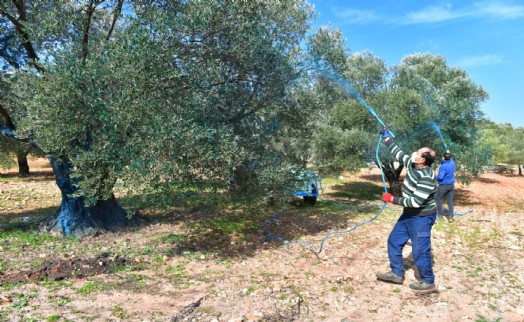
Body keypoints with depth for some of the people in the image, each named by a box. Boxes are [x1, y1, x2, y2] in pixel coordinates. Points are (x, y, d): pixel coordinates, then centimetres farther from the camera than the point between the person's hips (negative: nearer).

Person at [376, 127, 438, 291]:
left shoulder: (426, 178, -29)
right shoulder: (412, 164, -3)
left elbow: (416, 201, -31)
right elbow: (399, 154, 15)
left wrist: (393, 199, -24)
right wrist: (387, 139, 15)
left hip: (421, 218, -10)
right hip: (408, 215, 10)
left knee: (420, 251, 0)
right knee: (394, 241, 15)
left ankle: (428, 281, 21)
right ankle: (397, 274, 27)